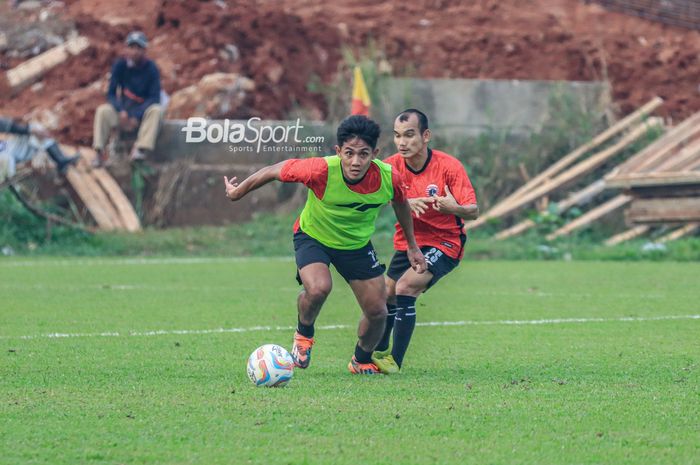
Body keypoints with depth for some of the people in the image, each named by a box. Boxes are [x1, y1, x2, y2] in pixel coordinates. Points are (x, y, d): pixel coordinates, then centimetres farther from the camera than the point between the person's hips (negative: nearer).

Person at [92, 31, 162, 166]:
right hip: (123, 111, 2)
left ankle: (141, 149, -42)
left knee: (156, 110, -33)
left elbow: (154, 98, -15)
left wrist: (137, 116, -28)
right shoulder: (120, 65, -5)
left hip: (143, 112, -1)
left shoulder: (151, 68, -10)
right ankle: (99, 152, -31)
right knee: (103, 110, -26)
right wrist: (121, 111, -26)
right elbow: (111, 93, -6)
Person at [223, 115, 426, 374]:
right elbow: (275, 171, -18)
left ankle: (361, 361, 33)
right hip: (312, 236, -3)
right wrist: (239, 192, -4)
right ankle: (304, 333, 3)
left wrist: (411, 246, 9)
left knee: (378, 312, 0)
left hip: (357, 244, 3)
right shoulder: (321, 171, -35)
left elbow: (400, 203, 0)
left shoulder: (389, 178, -25)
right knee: (319, 288, -32)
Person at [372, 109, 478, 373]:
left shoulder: (449, 166, -19)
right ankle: (378, 353, 38)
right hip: (406, 242, 5)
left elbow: (474, 212, -19)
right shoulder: (392, 166, -9)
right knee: (386, 297, 10)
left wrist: (455, 208, -43)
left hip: (444, 243, -5)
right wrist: (406, 202, -43)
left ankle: (395, 361, -19)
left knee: (405, 288, -23)